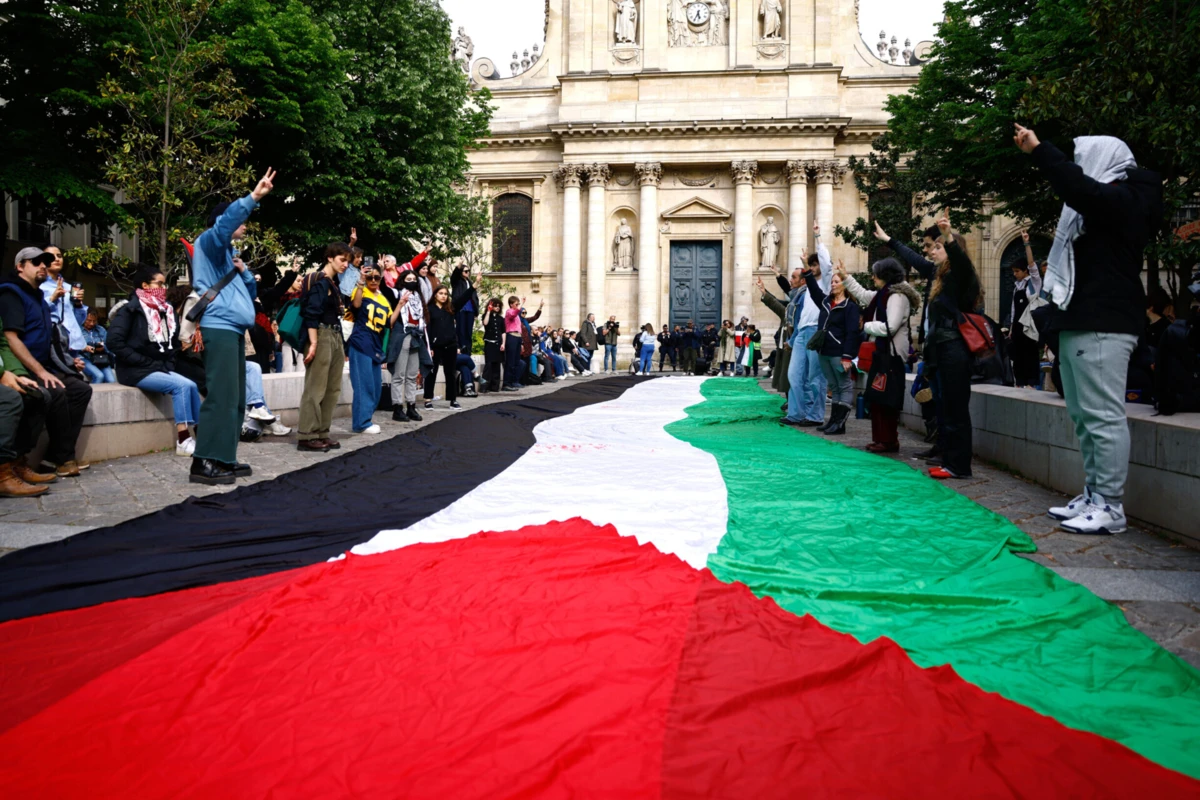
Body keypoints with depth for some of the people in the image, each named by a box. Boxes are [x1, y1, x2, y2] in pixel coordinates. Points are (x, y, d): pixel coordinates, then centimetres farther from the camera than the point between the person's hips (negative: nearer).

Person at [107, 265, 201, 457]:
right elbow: (116, 342, -18)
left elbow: (174, 342, 22)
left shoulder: (165, 310, 13)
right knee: (182, 385, -26)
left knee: (191, 386, -19)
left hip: (161, 368, 7)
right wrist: (148, 363, -18)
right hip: (135, 371, -7)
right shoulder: (130, 309, -8)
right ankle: (183, 441, -26)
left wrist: (168, 363, 4)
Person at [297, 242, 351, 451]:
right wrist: (313, 342, -22)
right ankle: (307, 436, -6)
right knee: (315, 388, -9)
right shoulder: (319, 281, -8)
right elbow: (311, 314, -16)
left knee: (332, 388, 9)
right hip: (322, 335, -9)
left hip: (335, 337, 9)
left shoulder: (333, 282, 17)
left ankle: (321, 433, 14)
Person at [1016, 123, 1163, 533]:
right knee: (1084, 416, 10)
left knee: (1103, 415, -10)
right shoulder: (1103, 204, 23)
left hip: (1102, 325, -10)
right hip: (1080, 322, 10)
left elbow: (1079, 188, -25)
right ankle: (1093, 496, 16)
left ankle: (1110, 506, -8)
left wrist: (1038, 150, -22)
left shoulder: (1124, 200, -8)